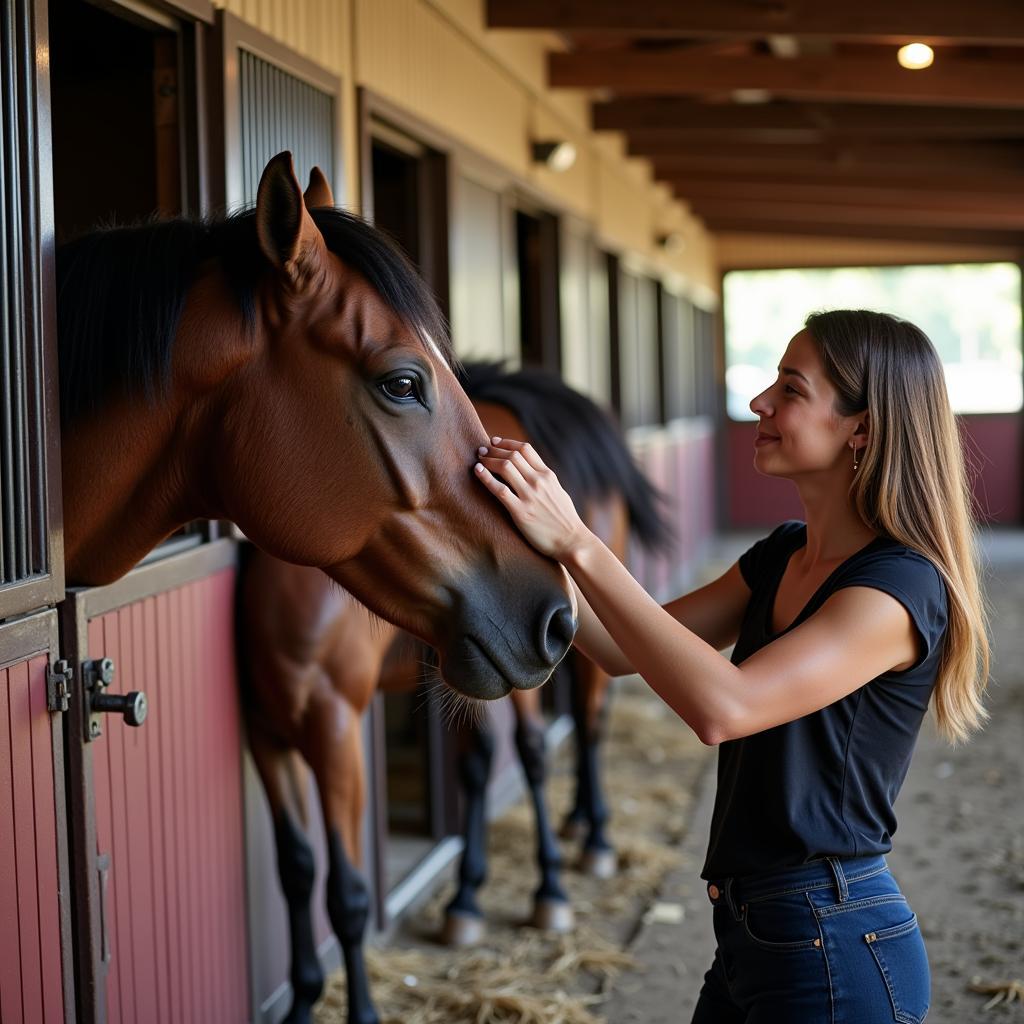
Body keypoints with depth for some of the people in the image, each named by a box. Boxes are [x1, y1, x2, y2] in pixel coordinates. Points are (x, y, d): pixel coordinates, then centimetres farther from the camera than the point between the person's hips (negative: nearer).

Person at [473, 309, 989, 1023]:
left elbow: (723, 706, -33)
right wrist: (541, 533, -8)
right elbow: (626, 651, 7)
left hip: (834, 948, -8)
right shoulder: (781, 557, 7)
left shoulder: (899, 587, -20)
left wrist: (579, 545, -31)